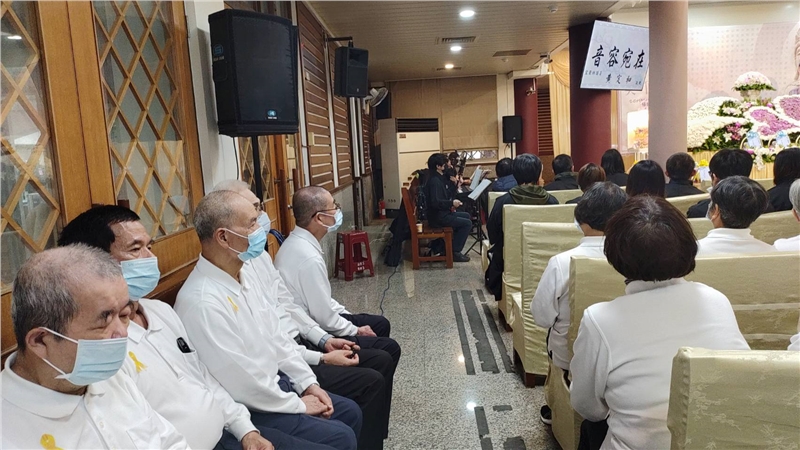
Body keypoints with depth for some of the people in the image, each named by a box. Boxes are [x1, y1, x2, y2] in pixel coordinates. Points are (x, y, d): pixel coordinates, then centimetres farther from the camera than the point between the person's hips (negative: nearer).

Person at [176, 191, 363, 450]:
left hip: (275, 382, 9)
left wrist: (308, 382, 3)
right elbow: (242, 382, -25)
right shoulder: (203, 302, -29)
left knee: (349, 411, 11)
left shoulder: (246, 272, 0)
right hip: (247, 409, -8)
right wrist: (298, 404, -13)